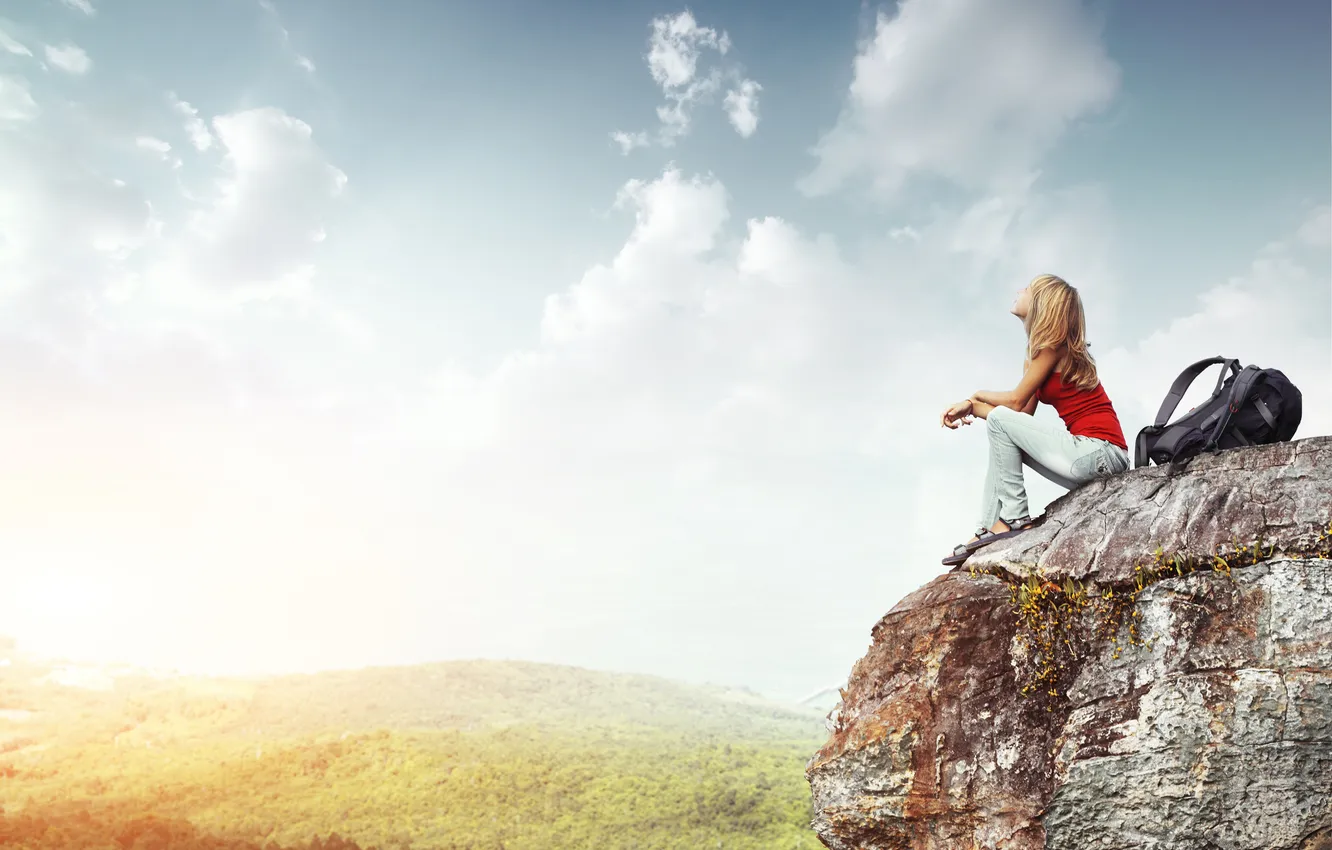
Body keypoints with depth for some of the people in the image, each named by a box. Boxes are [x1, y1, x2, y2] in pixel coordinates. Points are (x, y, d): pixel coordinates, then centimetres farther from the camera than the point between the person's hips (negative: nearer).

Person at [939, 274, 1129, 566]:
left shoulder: (1054, 344, -9)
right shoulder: (1038, 352, 17)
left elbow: (1015, 402, -10)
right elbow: (1023, 415, 10)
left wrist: (976, 397, 7)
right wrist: (971, 408, -1)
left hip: (1100, 452, -9)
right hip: (1090, 456, 9)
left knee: (999, 420, -10)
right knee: (1006, 438, 16)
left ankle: (1015, 519, -7)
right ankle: (988, 529, 6)